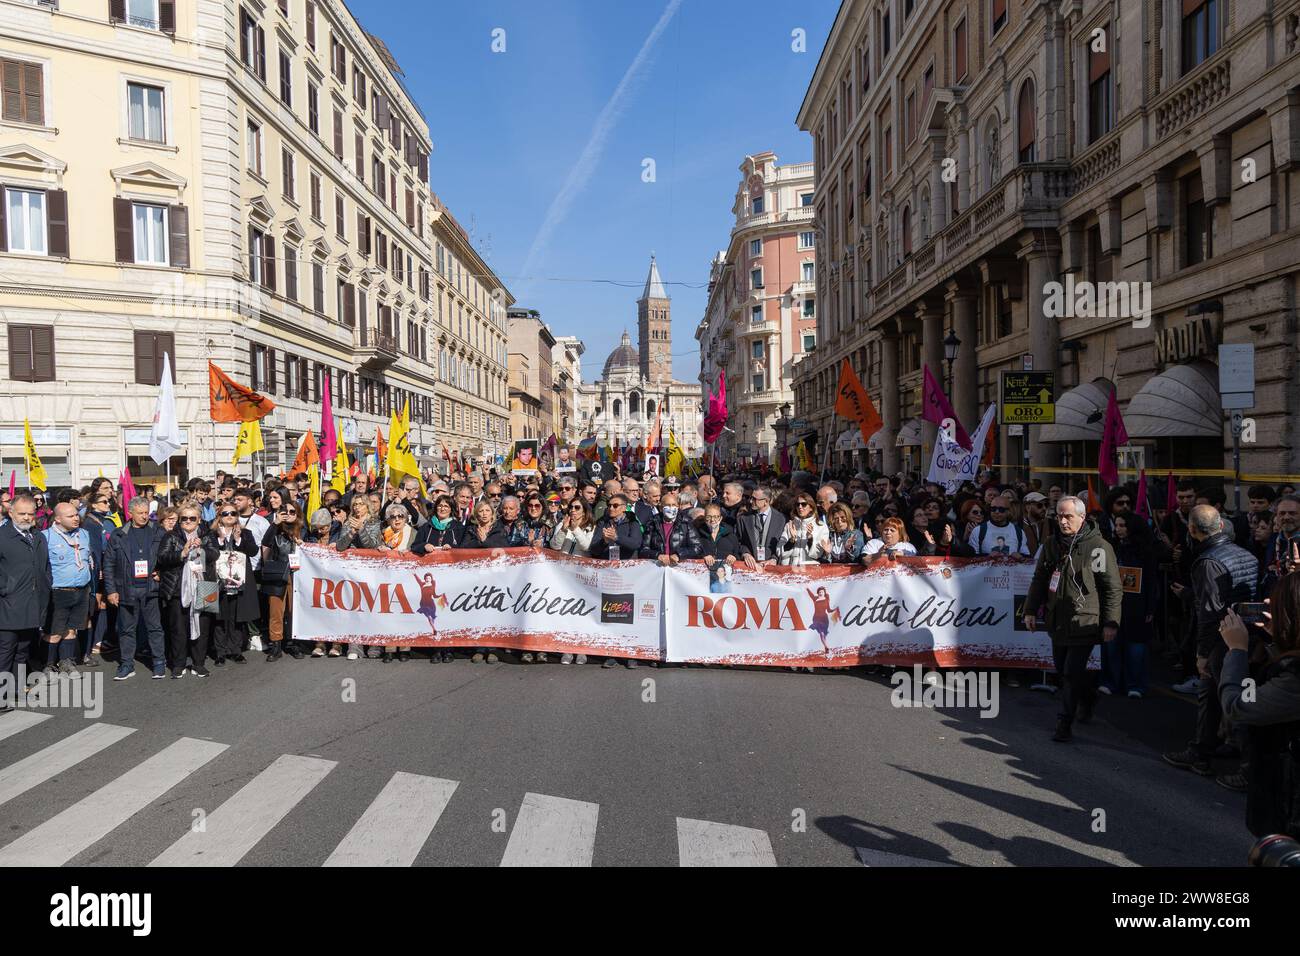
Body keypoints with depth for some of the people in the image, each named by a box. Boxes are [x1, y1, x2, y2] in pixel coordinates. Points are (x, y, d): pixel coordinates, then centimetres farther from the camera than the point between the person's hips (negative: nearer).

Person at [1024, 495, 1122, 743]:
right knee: (1062, 670, 18)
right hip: (1057, 621, 6)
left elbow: (1112, 588, -9)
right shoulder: (1051, 544, 8)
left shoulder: (1098, 547, -11)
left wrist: (1111, 622, -11)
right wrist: (1030, 610, 12)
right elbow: (1039, 580, 16)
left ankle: (1065, 723, 5)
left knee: (1072, 674, -6)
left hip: (1084, 623, -6)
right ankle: (1088, 699, 45)